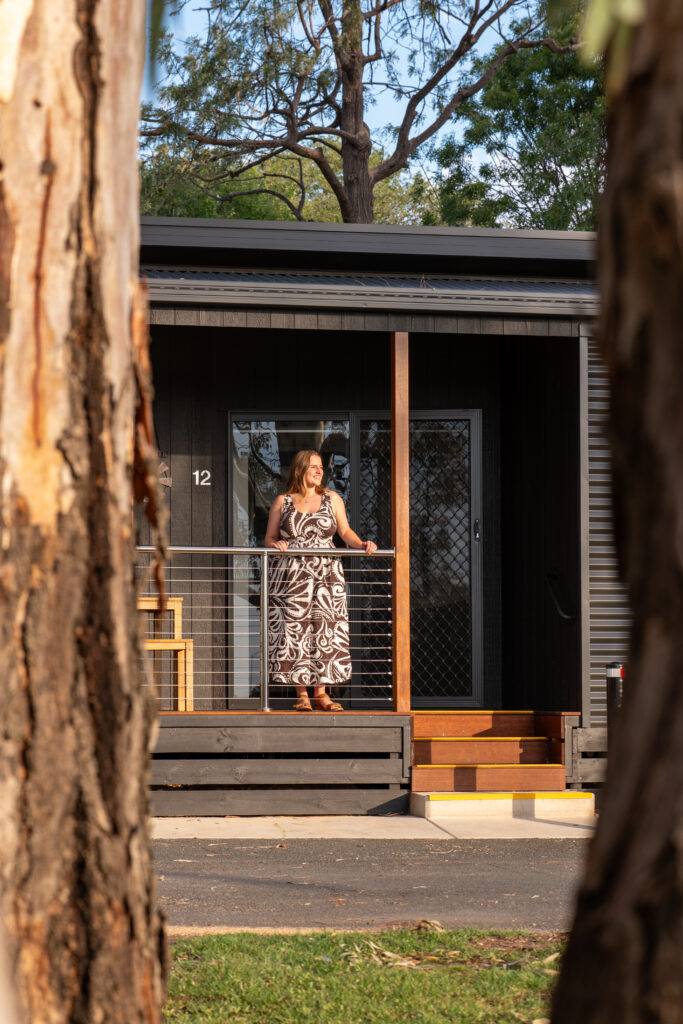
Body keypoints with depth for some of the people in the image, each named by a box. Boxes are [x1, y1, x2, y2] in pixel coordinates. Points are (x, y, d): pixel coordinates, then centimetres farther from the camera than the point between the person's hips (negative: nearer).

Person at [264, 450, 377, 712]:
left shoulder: (331, 499, 11)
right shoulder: (283, 501, 7)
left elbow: (345, 532, 10)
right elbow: (269, 538, 9)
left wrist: (361, 544, -8)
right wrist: (276, 545, -12)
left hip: (326, 574, 1)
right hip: (292, 575, -1)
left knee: (324, 629, -3)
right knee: (295, 630, -5)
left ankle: (321, 693, 2)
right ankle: (301, 694, 1)